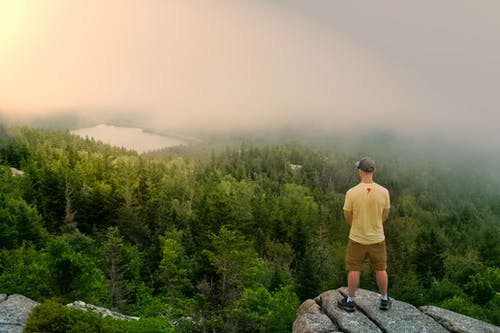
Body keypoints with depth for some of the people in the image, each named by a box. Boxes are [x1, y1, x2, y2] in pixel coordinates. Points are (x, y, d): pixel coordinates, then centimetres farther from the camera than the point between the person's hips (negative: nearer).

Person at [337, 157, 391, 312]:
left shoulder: (352, 192, -19)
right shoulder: (383, 192, -13)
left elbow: (347, 216, -6)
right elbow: (385, 215, 0)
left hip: (357, 238, -2)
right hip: (377, 238, 2)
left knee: (354, 270, 12)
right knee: (380, 269, 17)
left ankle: (350, 301, 22)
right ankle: (384, 300, 30)